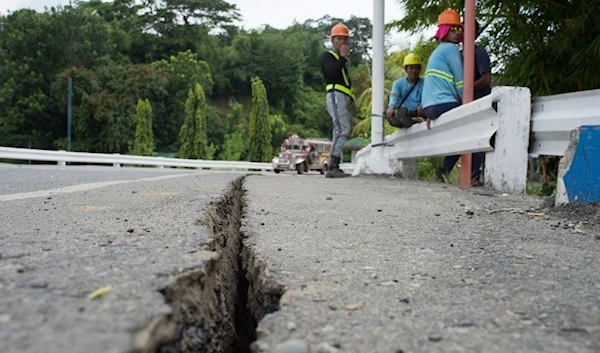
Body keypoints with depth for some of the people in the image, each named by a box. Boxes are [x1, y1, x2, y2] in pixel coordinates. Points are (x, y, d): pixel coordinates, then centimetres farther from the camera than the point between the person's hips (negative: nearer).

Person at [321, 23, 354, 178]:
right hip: (336, 95, -9)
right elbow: (333, 73, -17)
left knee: (340, 132, 4)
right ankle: (332, 167, -27)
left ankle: (334, 168, 3)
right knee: (342, 130, -21)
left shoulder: (340, 60, 30)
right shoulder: (327, 56, 4)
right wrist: (343, 56, -7)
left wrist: (352, 99, 9)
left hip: (345, 98, 9)